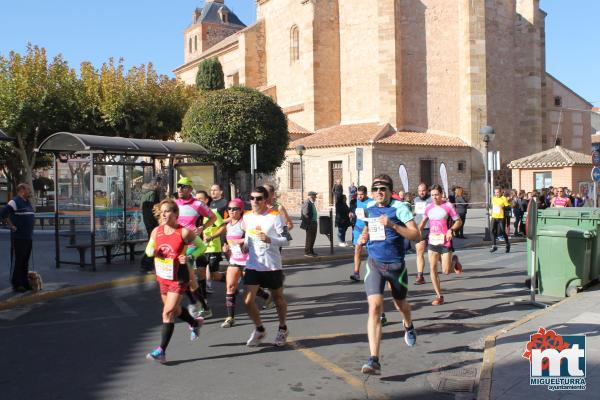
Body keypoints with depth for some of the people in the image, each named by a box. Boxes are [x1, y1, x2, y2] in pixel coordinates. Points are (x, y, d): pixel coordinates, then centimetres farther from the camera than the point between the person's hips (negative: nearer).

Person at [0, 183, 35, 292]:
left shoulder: (28, 202, 15)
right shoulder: (15, 202, -12)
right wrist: (11, 226, -16)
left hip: (29, 237, 8)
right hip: (18, 237, -8)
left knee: (25, 262, 14)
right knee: (17, 262, -2)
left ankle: (25, 283, 21)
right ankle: (16, 285, 4)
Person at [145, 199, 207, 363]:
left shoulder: (184, 232, -16)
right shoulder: (157, 231, -2)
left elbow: (201, 246, -4)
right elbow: (149, 249, 11)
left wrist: (189, 256, -21)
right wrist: (152, 251, -13)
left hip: (179, 278, -6)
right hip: (162, 276, 7)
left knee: (168, 312, -11)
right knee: (174, 309, 23)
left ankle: (161, 351, -6)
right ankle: (195, 323, 51)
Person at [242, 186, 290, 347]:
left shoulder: (274, 216, -11)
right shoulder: (247, 217, 5)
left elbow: (285, 240, -13)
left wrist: (269, 239, -28)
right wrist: (245, 245, 7)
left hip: (272, 266, -3)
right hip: (252, 265, 4)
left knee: (278, 298, 14)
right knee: (248, 300, -5)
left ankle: (283, 329, 37)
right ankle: (259, 330, 20)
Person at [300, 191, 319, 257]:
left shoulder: (312, 203, 15)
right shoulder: (307, 203, -16)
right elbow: (306, 214, -23)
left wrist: (316, 221, 16)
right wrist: (309, 221, -18)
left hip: (314, 223, 10)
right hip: (309, 224, -10)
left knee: (313, 237, 15)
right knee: (309, 238, -4)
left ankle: (311, 251, 24)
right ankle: (307, 252, 2)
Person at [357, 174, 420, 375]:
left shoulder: (399, 208, -11)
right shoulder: (369, 207, 3)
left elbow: (416, 236, -19)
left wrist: (392, 225, -30)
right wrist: (364, 236, 2)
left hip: (396, 264, -2)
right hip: (374, 264, 2)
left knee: (400, 304, 21)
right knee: (374, 307, -16)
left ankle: (408, 326, 60)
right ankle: (374, 360, -19)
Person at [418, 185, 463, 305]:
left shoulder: (448, 206, -8)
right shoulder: (428, 207, 6)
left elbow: (458, 221, -5)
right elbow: (423, 222, 20)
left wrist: (451, 230, -22)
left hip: (445, 242, -4)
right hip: (432, 241, 4)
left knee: (445, 271, -5)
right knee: (432, 268, 0)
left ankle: (454, 262, 30)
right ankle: (439, 296, 11)